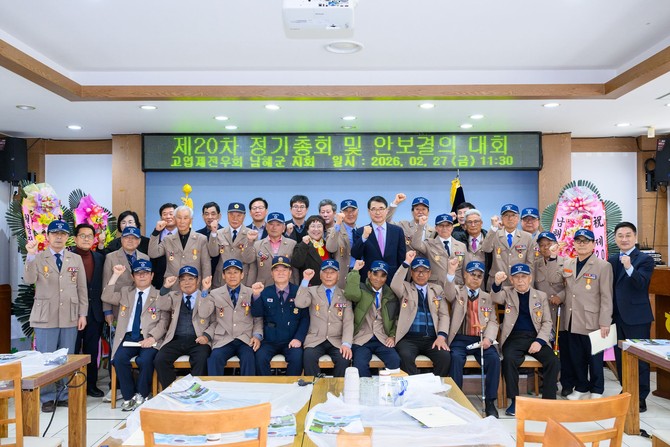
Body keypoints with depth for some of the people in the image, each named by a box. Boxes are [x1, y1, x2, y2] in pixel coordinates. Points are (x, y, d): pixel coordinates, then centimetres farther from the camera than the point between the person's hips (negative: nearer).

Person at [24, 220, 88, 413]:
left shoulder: (76, 259, 8)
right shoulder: (38, 258, 3)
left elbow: (82, 288, 8)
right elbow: (28, 280, -15)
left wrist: (83, 314, 3)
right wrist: (30, 256, -28)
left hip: (70, 316, 2)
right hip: (45, 316, -2)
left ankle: (64, 396, 19)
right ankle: (47, 398, 14)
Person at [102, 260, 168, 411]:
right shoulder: (125, 292, 21)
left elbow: (164, 321, 0)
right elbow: (106, 298, 5)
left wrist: (152, 337, -15)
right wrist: (116, 275, 0)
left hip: (149, 338, -3)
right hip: (128, 337, 3)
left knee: (145, 360, -31)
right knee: (119, 359, -25)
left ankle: (141, 396, -7)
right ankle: (128, 397, -7)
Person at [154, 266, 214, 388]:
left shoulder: (207, 297, 12)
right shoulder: (174, 296, 21)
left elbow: (215, 321, 5)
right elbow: (162, 306, 0)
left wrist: (206, 335, -13)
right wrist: (166, 287, -13)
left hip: (198, 340, -3)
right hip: (176, 340, 3)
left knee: (201, 360, -31)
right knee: (159, 360, -22)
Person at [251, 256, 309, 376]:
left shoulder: (298, 292, 3)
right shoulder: (265, 292, 6)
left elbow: (305, 318, 1)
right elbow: (256, 314, -5)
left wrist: (298, 338, -10)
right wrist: (256, 295, -21)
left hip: (291, 342, -1)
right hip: (269, 341, 1)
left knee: (297, 357, -28)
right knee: (260, 357, -25)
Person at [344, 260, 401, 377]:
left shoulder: (391, 295, 17)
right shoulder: (362, 289, 5)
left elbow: (397, 318, 22)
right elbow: (351, 294, -20)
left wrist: (393, 336, 6)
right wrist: (355, 270, -12)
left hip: (383, 340, 3)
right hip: (362, 340, -2)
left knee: (395, 362, -26)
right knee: (360, 364, -30)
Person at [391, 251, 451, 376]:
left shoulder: (437, 289, 17)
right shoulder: (405, 288, 11)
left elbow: (444, 315, 9)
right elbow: (394, 285, -14)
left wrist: (441, 336, -8)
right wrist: (407, 263, -17)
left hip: (432, 338, 2)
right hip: (409, 338, -2)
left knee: (445, 357, -26)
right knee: (405, 357, -32)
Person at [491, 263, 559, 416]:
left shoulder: (541, 296, 14)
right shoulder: (507, 292, 10)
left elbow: (547, 322, 9)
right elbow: (496, 298, -13)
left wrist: (539, 341, -8)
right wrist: (497, 283, -36)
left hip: (536, 337, 2)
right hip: (514, 337, -2)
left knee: (553, 361, -23)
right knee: (509, 359, -31)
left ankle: (548, 401, -8)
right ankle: (515, 400, -17)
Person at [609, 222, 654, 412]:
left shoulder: (645, 260, -6)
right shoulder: (612, 261, 11)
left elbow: (641, 284, -22)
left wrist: (629, 267, -39)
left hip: (637, 318, -6)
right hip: (617, 317, 6)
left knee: (639, 359, 0)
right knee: (621, 358, 13)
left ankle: (640, 399, 10)